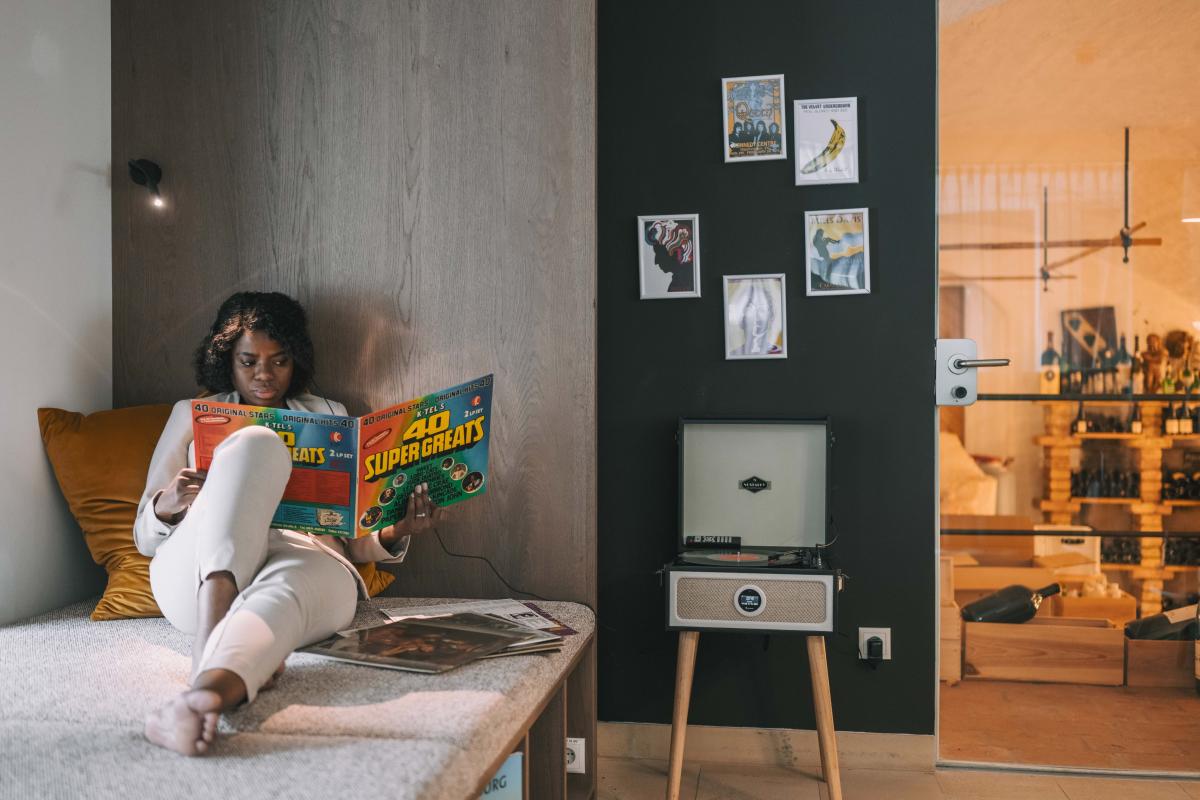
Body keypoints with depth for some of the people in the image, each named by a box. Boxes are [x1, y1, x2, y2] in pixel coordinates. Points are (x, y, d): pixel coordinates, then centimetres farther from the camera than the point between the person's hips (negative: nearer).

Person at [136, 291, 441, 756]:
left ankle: (203, 694, -69)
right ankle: (213, 626, -45)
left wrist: (397, 532, -3)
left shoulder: (330, 417, 26)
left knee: (286, 586, -39)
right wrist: (166, 505, -5)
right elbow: (144, 537, 20)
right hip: (200, 575, 0)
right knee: (255, 443, -28)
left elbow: (356, 543, 22)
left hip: (308, 564, 1)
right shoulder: (191, 415, 24)